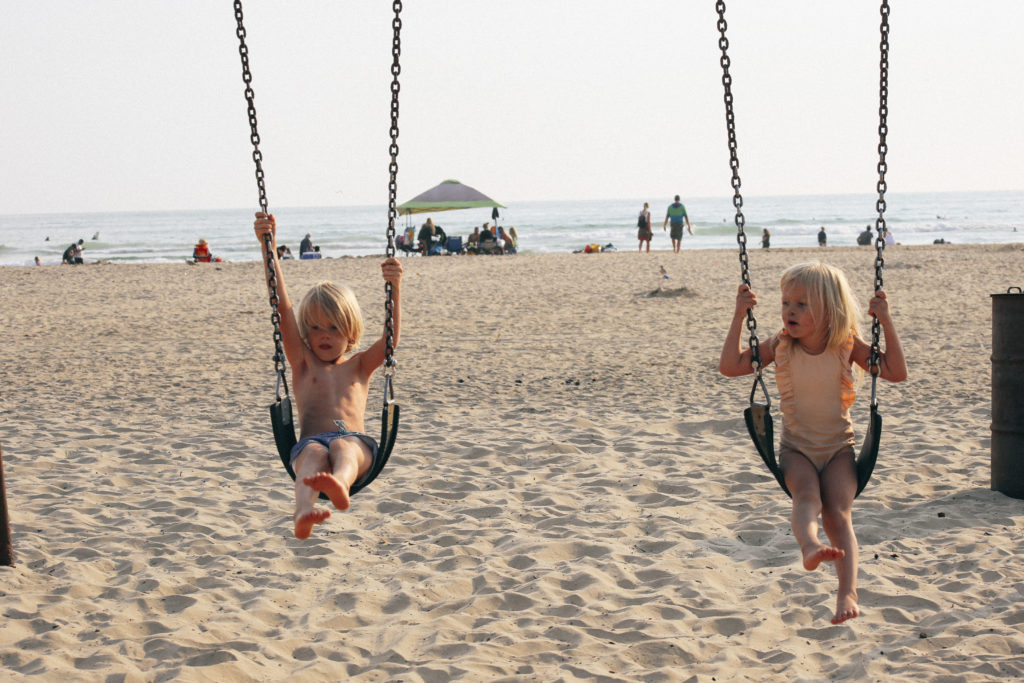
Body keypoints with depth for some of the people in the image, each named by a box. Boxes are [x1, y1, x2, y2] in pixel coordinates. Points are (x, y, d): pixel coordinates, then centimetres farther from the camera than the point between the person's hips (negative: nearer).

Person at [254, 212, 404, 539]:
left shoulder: (359, 365, 23)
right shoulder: (303, 362, 21)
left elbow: (391, 338, 3)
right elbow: (282, 305, 10)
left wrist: (395, 288, -12)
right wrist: (269, 247, 1)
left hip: (355, 443, 0)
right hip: (310, 442, 0)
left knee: (342, 446, -36)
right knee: (314, 453, -36)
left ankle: (340, 485, -72)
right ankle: (303, 513, -67)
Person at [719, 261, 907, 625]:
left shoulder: (847, 346, -3)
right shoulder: (780, 346, -1)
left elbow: (896, 373, -5)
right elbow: (730, 366, -4)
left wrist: (885, 322, -13)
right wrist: (739, 318, -10)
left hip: (839, 448, 0)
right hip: (796, 448, 0)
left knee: (837, 510, -21)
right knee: (807, 495, -32)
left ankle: (848, 592, -30)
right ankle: (809, 546, -62)